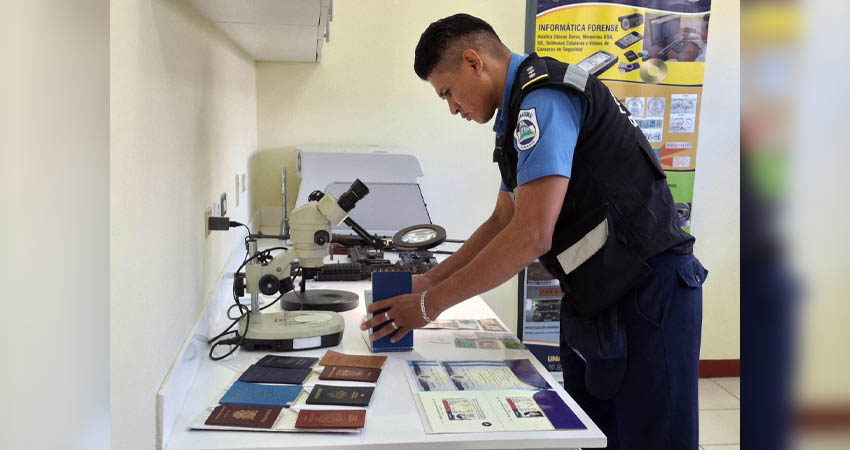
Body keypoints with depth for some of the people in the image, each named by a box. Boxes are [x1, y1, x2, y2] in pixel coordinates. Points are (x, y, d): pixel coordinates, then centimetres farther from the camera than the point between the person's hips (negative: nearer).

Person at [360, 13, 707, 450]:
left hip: (647, 297, -10)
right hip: (595, 300, 10)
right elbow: (502, 221, 18)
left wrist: (431, 304, -17)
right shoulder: (519, 112, 13)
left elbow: (531, 236, -25)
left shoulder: (544, 98, -18)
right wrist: (428, 280, 11)